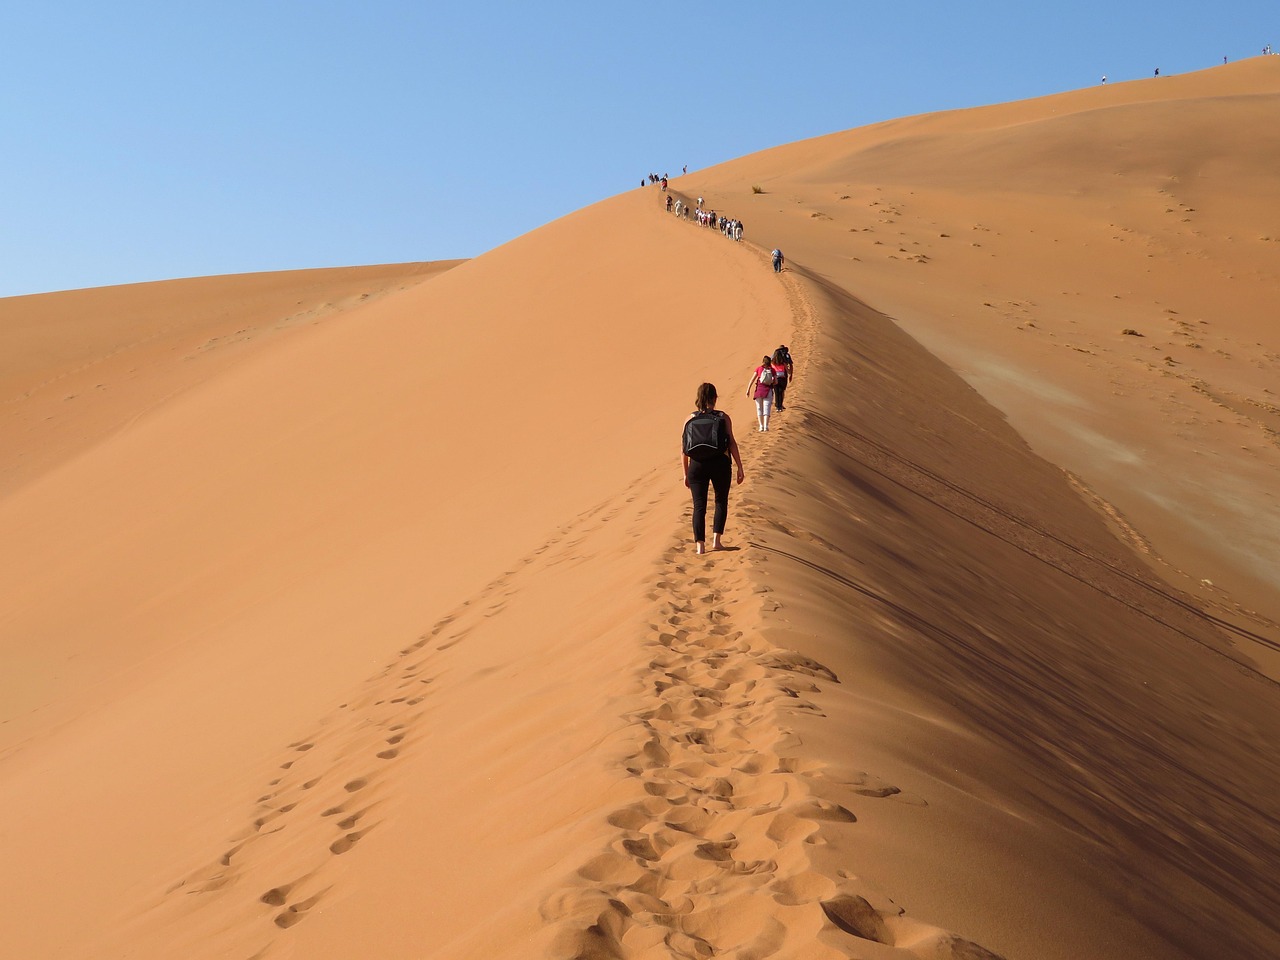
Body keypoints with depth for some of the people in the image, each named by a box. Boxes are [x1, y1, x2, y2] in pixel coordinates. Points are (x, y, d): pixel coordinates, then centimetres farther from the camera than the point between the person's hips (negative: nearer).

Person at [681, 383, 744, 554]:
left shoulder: (690, 419, 6)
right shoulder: (723, 417, 2)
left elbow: (684, 449, 4)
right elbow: (732, 443, -4)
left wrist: (686, 473, 11)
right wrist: (740, 468, -1)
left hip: (697, 465, 1)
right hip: (720, 463, -1)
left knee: (699, 505, 6)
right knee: (721, 501, 18)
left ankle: (700, 544, 0)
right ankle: (716, 540, 10)